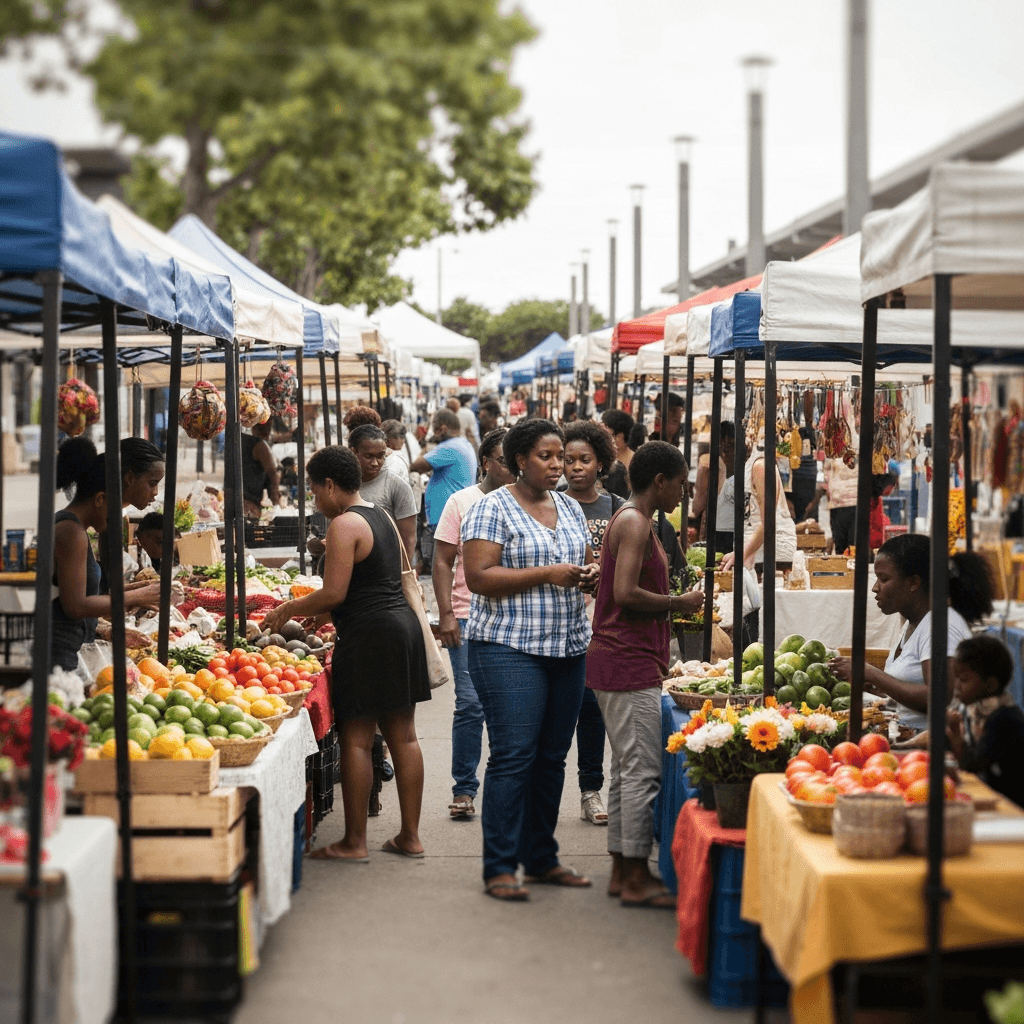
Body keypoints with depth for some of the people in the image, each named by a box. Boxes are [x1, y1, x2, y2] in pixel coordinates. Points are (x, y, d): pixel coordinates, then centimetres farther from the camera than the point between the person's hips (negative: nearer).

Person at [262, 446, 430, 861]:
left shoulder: (344, 525, -12)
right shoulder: (382, 516, 16)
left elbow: (334, 594, -17)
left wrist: (287, 610, -1)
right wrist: (305, 611, 25)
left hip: (369, 636, -9)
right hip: (403, 625, 9)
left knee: (356, 740, -3)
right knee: (403, 734, 11)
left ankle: (354, 841, 1)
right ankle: (410, 835, 15)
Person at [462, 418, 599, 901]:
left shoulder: (569, 507, 15)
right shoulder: (493, 508, -6)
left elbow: (585, 563, 24)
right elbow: (479, 577, -15)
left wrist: (590, 574, 0)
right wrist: (547, 575, -18)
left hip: (568, 647, 7)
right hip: (510, 648, -7)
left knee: (552, 757, 10)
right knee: (513, 755, -9)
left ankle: (541, 858, 20)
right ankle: (499, 868, -4)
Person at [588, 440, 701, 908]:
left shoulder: (630, 520, 18)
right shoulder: (635, 523, -14)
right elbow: (626, 593, -22)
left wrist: (672, 606, 16)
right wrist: (679, 603, -12)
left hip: (618, 659, 11)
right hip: (629, 662, -11)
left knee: (626, 769, 14)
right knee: (642, 770, -8)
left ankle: (622, 870, 19)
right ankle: (635, 879, -5)